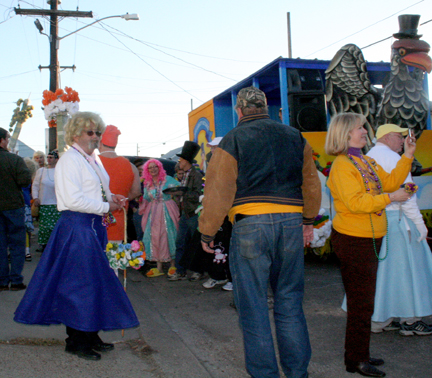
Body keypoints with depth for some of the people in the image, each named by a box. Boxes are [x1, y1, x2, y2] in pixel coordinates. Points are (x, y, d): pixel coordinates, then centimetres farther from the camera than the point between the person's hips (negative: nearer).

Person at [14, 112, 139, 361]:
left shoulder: (94, 160, 17)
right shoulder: (70, 160, -12)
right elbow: (73, 200, -21)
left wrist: (111, 198, 9)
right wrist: (105, 206, -13)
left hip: (94, 226, 10)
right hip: (77, 227, -9)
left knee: (94, 281, 13)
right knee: (79, 283, -3)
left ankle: (90, 336, 24)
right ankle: (76, 341, 9)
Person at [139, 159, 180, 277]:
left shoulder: (168, 179, -3)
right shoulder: (147, 183, 9)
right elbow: (145, 199, 15)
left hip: (167, 212, -4)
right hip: (153, 213, 4)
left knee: (169, 236, -1)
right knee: (154, 237, 1)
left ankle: (173, 266, 10)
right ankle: (159, 268, 9)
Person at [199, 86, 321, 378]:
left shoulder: (233, 140, -1)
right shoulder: (295, 137, 11)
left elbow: (218, 190, -4)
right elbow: (311, 184, 17)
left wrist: (207, 233, 3)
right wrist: (309, 221, 28)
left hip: (250, 225, -4)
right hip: (291, 223, 4)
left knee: (253, 307, 5)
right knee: (290, 303, 14)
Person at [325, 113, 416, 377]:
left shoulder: (366, 161, 14)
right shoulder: (342, 166, -16)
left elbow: (389, 182, 12)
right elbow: (355, 202, -26)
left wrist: (407, 157, 8)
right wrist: (390, 198, -20)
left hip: (369, 239, 10)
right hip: (353, 240, -10)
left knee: (364, 301, 17)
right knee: (361, 303, -2)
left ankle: (360, 355, 29)